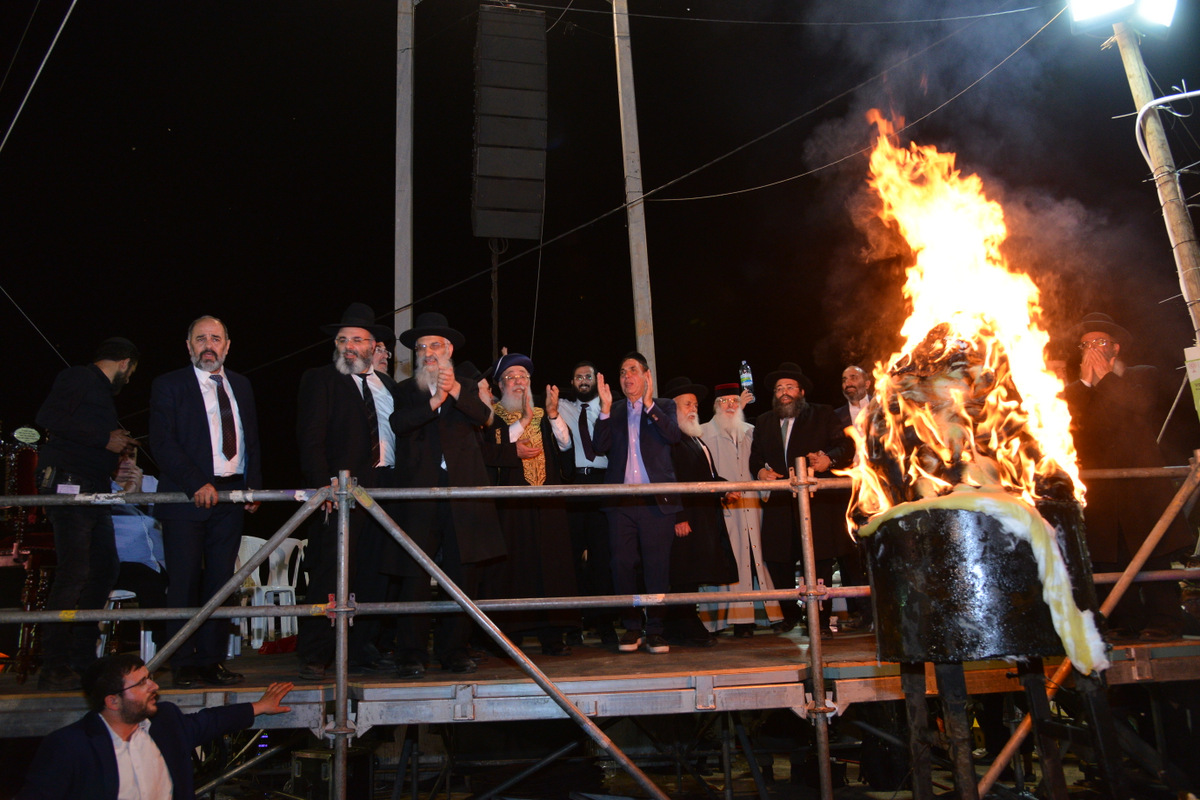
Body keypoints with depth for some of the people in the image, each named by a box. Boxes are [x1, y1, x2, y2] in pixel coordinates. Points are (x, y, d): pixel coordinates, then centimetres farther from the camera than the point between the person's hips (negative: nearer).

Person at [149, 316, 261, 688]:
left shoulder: (241, 385, 17)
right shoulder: (168, 385, 3)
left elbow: (252, 440, 18)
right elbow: (162, 442, -7)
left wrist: (254, 485, 5)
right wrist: (197, 484, -16)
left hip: (231, 495, 4)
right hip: (186, 497, -4)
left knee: (220, 581, 4)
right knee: (184, 582, -2)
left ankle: (211, 660, 11)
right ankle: (183, 664, 7)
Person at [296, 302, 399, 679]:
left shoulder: (387, 384, 20)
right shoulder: (319, 380, 4)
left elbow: (401, 432, 16)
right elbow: (311, 438, -6)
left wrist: (400, 480, 3)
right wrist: (324, 483, -19)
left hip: (386, 487, 5)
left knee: (375, 577, 7)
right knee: (329, 576, -7)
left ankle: (361, 649, 18)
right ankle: (314, 658, 2)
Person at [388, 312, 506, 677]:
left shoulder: (467, 386, 16)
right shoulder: (405, 390, 15)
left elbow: (482, 415, -4)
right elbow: (399, 424, -4)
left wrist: (455, 391, -19)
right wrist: (433, 400, -16)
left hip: (463, 490, 1)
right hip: (420, 492, -1)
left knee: (464, 576, 3)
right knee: (415, 577, -5)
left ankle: (454, 650, 14)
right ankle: (411, 656, 4)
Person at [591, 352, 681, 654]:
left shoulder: (664, 406, 10)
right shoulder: (613, 412, 14)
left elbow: (673, 435, -9)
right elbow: (600, 447, 0)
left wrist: (649, 404, -15)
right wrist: (605, 409, -8)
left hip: (656, 500, -2)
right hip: (621, 501, 2)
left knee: (657, 566, -1)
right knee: (623, 564, 2)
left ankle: (655, 629, 10)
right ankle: (632, 627, 15)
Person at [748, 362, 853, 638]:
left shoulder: (823, 415, 9)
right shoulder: (763, 422, 19)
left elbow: (846, 446, 1)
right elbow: (755, 457, 18)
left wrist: (829, 458, -19)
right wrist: (760, 470, -4)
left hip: (817, 502, -3)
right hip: (779, 504, 3)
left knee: (820, 561, -4)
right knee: (777, 560, 3)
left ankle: (820, 620, 8)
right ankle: (790, 614, 25)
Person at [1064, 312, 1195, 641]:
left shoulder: (1143, 376, 12)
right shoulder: (1074, 392, 17)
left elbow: (1141, 403, -9)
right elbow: (1067, 422, -2)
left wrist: (1105, 376, -2)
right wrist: (1086, 382, -2)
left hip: (1142, 484, -2)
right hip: (1100, 490, 2)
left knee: (1153, 555, -4)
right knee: (1111, 560, 0)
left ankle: (1164, 623, 1)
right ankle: (1127, 623, 6)